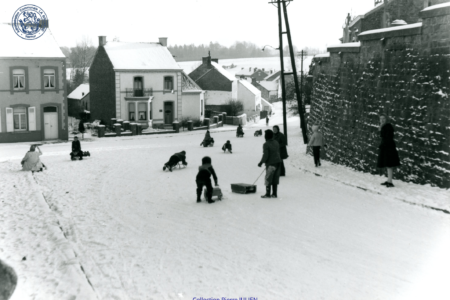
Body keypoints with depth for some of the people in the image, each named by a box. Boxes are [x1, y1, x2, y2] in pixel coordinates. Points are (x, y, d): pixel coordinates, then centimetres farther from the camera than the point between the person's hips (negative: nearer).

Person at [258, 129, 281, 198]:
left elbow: (265, 155, -17)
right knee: (275, 179, 11)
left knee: (268, 179, 3)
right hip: (278, 162, 7)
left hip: (271, 164, -7)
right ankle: (274, 194, 15)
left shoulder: (266, 144, -13)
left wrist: (261, 162, -5)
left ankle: (267, 194, 6)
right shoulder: (276, 143, 9)